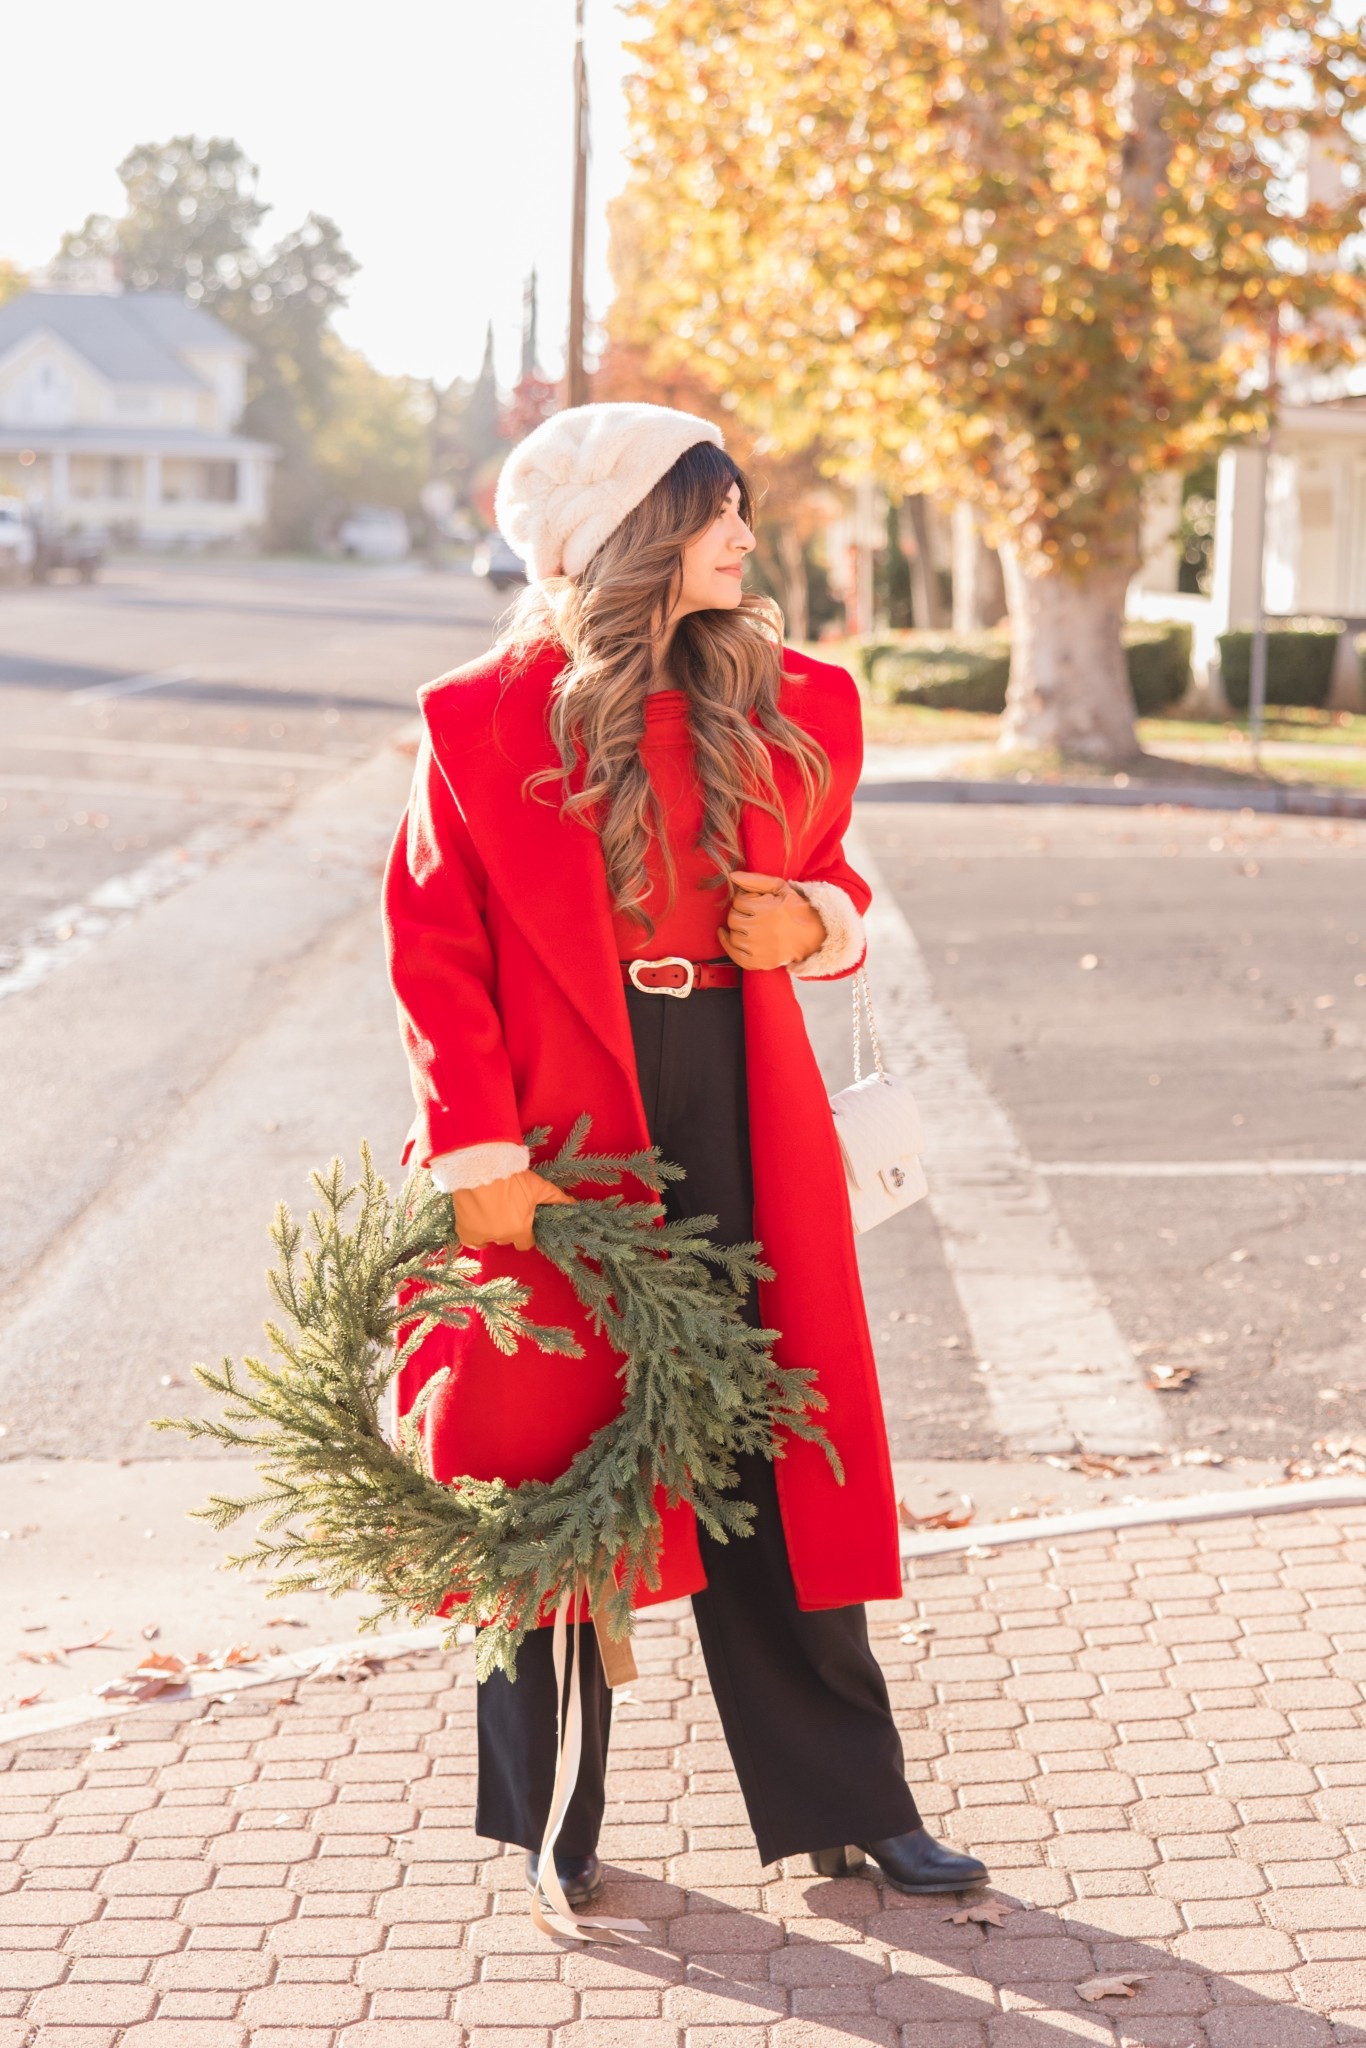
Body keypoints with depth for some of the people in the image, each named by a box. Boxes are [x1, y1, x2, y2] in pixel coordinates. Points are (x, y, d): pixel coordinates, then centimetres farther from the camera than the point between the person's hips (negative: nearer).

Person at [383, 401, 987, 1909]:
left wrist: (815, 920, -3)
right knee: (554, 1470, 5)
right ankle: (554, 1822, 21)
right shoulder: (485, 722, -5)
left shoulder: (789, 707, 7)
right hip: (563, 1131, -3)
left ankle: (843, 1802, 18)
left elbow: (827, 873, 21)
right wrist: (478, 1154, -13)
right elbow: (436, 952, -5)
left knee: (776, 1458, 7)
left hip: (741, 1127, 3)